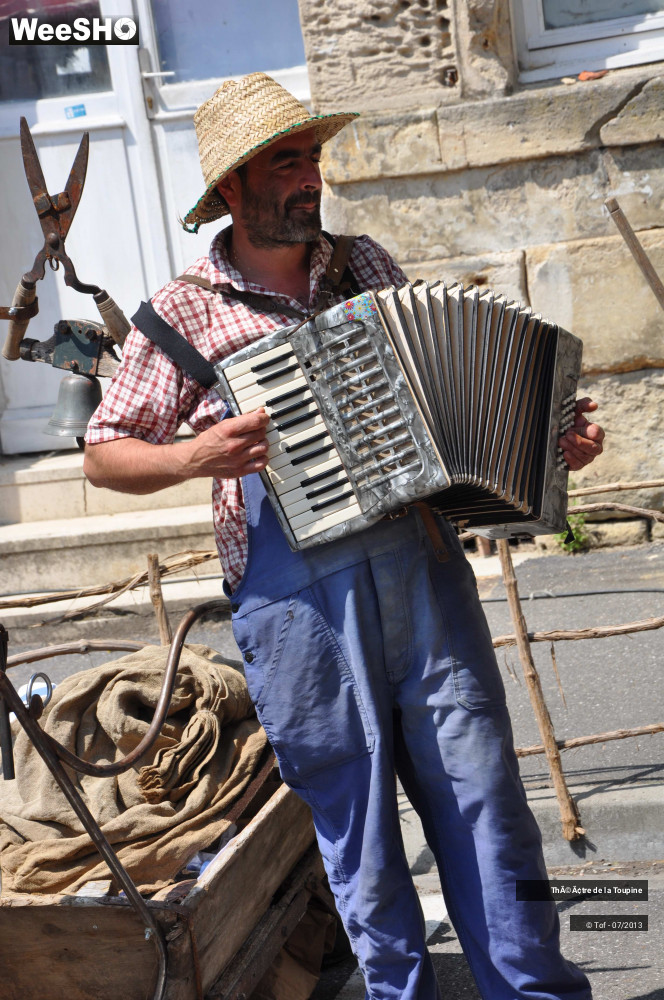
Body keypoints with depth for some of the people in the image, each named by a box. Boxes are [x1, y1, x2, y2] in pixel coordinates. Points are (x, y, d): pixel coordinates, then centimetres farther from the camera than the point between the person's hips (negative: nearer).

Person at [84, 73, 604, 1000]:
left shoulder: (368, 264, 11)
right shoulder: (182, 314, 0)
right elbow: (105, 454, 4)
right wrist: (192, 456, -15)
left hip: (420, 565, 3)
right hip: (298, 599, -3)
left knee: (483, 791, 5)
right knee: (356, 825, 8)